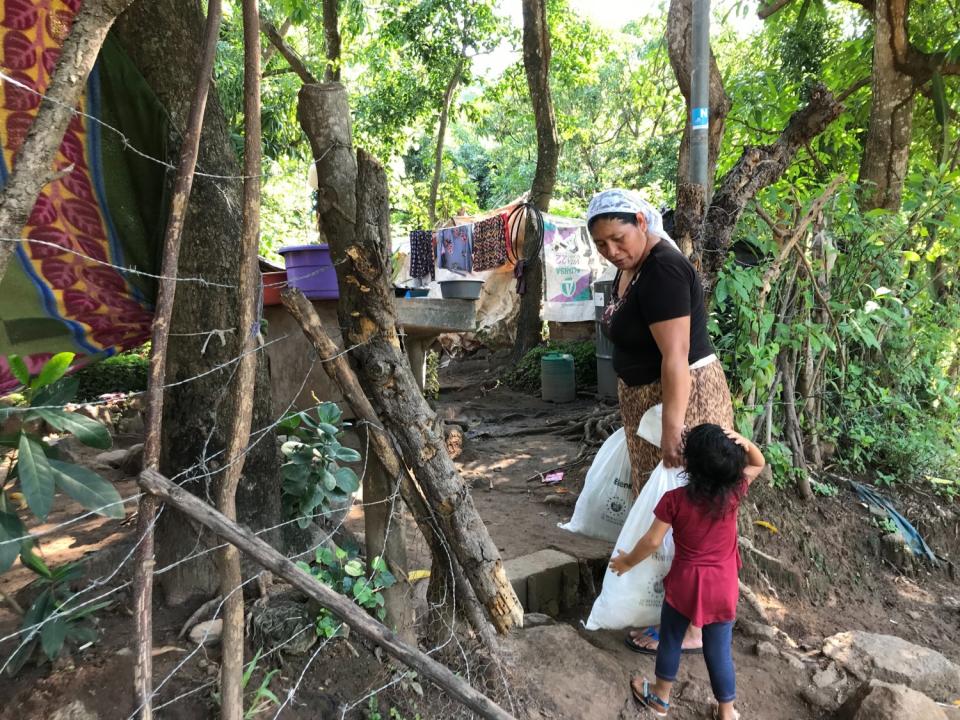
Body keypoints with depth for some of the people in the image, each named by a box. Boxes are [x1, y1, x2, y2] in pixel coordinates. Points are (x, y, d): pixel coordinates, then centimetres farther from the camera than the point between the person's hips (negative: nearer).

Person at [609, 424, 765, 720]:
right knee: (719, 649, 16)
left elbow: (652, 542, -13)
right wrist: (744, 443, -16)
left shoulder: (675, 499, -20)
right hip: (722, 586, 2)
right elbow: (758, 464, 5)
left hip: (685, 584, -2)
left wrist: (627, 561, 3)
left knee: (670, 639, 20)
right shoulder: (734, 492, -13)